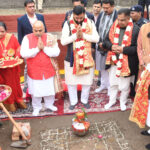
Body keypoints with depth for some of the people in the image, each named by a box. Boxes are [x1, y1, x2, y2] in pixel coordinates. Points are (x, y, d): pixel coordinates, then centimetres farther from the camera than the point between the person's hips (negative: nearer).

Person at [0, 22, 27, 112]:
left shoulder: (11, 37, -7)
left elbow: (18, 48, 3)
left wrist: (17, 56, -14)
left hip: (13, 68, 2)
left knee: (15, 83, 18)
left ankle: (18, 101, 38)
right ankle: (9, 104, 28)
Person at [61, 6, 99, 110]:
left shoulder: (90, 23, -2)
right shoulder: (68, 24, -6)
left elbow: (96, 38, -9)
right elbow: (63, 41, -11)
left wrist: (83, 35, -21)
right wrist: (75, 35, -23)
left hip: (87, 58, 1)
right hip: (72, 58, -1)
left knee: (87, 81, 10)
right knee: (71, 81, 9)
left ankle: (84, 100, 33)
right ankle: (73, 101, 30)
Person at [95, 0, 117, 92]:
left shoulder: (117, 16, -13)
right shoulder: (101, 15, 5)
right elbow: (96, 30, 9)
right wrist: (99, 42, -2)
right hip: (100, 46, 5)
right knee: (101, 66, 15)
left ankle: (110, 86, 20)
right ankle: (103, 84, 32)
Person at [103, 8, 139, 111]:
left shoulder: (135, 29, -15)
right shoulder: (114, 26, 0)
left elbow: (137, 48, -15)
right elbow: (107, 41, 8)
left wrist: (123, 49, -22)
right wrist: (112, 46, -13)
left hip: (126, 63, -4)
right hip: (114, 61, 4)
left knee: (124, 86, 12)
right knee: (113, 83, 19)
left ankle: (123, 102, 37)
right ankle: (112, 100, 39)